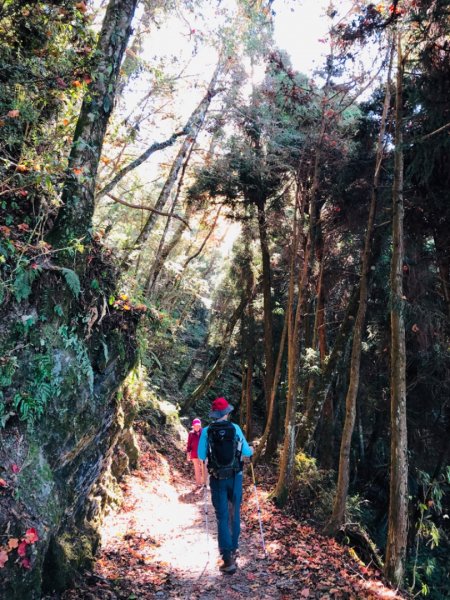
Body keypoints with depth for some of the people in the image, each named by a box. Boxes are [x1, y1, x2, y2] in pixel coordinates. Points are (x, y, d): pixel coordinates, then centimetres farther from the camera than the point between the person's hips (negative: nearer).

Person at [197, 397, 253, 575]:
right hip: (235, 477, 1)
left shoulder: (206, 431, -9)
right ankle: (232, 549, 31)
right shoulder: (235, 428, -7)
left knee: (222, 517, 3)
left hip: (217, 479, -1)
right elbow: (246, 452, -1)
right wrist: (251, 450, 22)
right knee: (234, 514, 18)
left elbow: (201, 456, -5)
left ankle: (228, 559, -4)